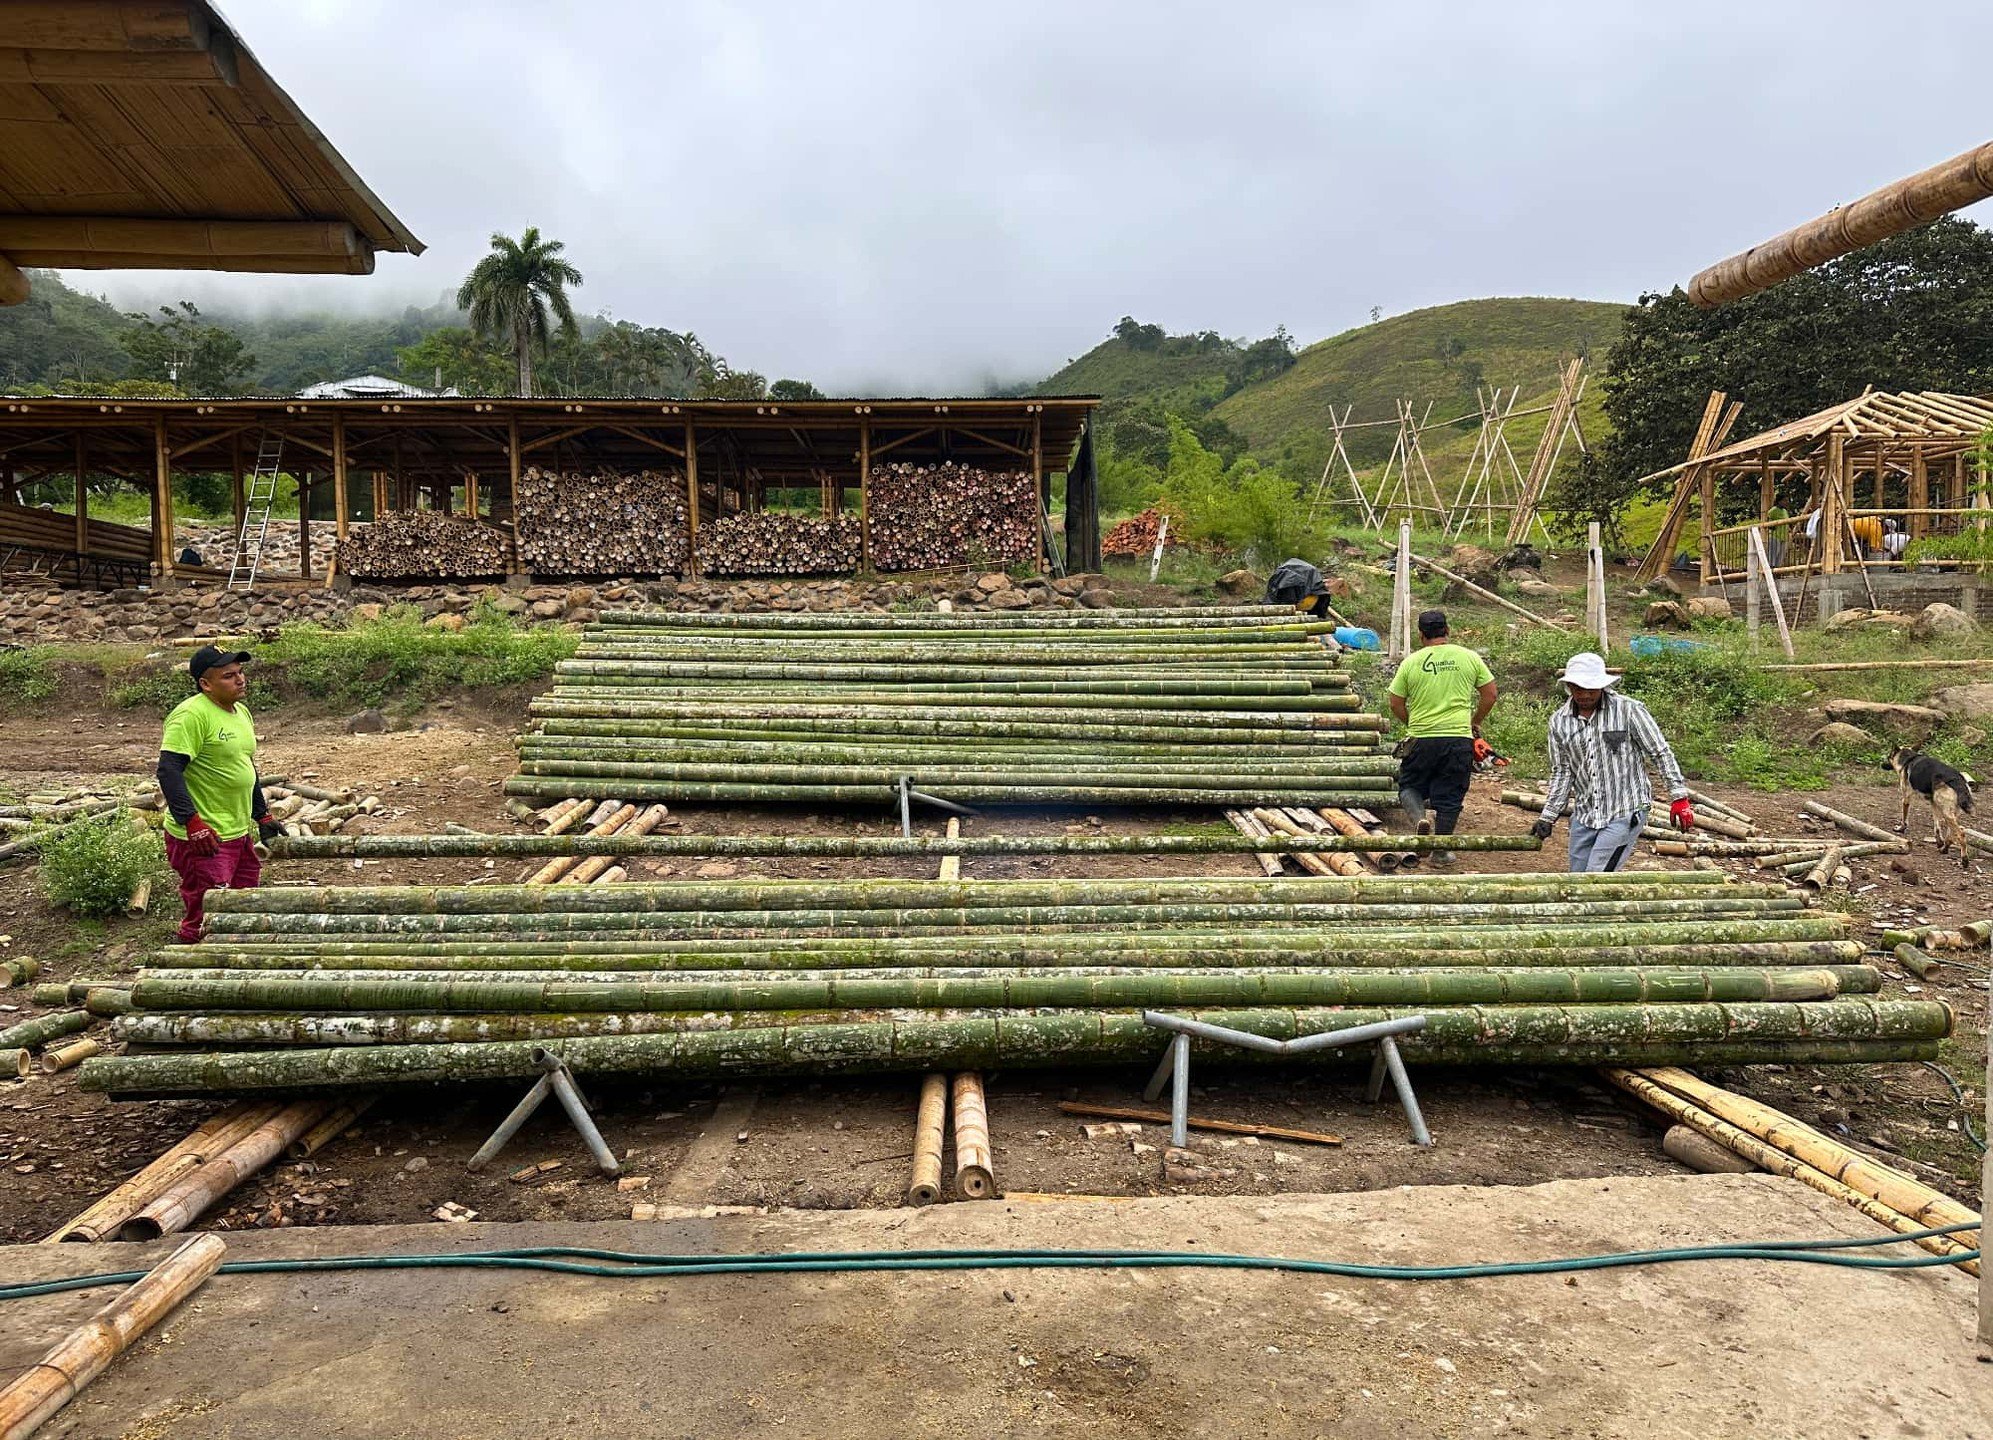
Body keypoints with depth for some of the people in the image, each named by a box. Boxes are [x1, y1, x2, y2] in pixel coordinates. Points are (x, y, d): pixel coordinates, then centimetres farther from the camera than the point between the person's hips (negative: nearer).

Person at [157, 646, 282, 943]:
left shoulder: (241, 712, 13)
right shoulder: (192, 715, -16)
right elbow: (169, 770, -22)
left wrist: (262, 816, 25)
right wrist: (192, 823, -27)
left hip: (240, 834, 9)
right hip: (203, 840, -9)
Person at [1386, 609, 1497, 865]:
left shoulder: (1411, 662, -1)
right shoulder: (1469, 657, 2)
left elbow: (1396, 704, 2)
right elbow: (1490, 694, 7)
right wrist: (1475, 723, 20)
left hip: (1421, 739, -1)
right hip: (1459, 739, 1)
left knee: (1409, 786, 17)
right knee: (1449, 797, 10)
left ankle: (1419, 818, -12)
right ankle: (1440, 852, 15)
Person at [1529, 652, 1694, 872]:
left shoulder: (1628, 710, -10)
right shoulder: (1559, 721, 3)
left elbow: (1661, 753, -5)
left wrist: (1679, 798, -8)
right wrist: (1548, 818, 5)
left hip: (1625, 814, -5)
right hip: (1584, 814, 6)